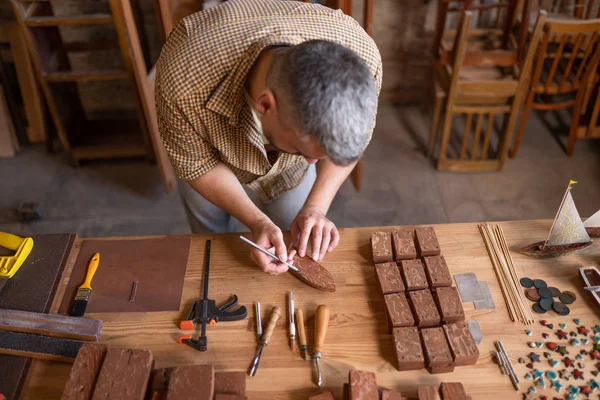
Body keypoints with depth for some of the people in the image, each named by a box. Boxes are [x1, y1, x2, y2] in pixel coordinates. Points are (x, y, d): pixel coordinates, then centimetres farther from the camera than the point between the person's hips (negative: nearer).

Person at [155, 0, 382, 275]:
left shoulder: (364, 57, -37)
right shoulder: (183, 78, -44)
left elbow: (350, 138, -16)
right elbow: (197, 163, -23)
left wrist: (316, 207, -28)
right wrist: (257, 222, -33)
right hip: (215, 163, -1)